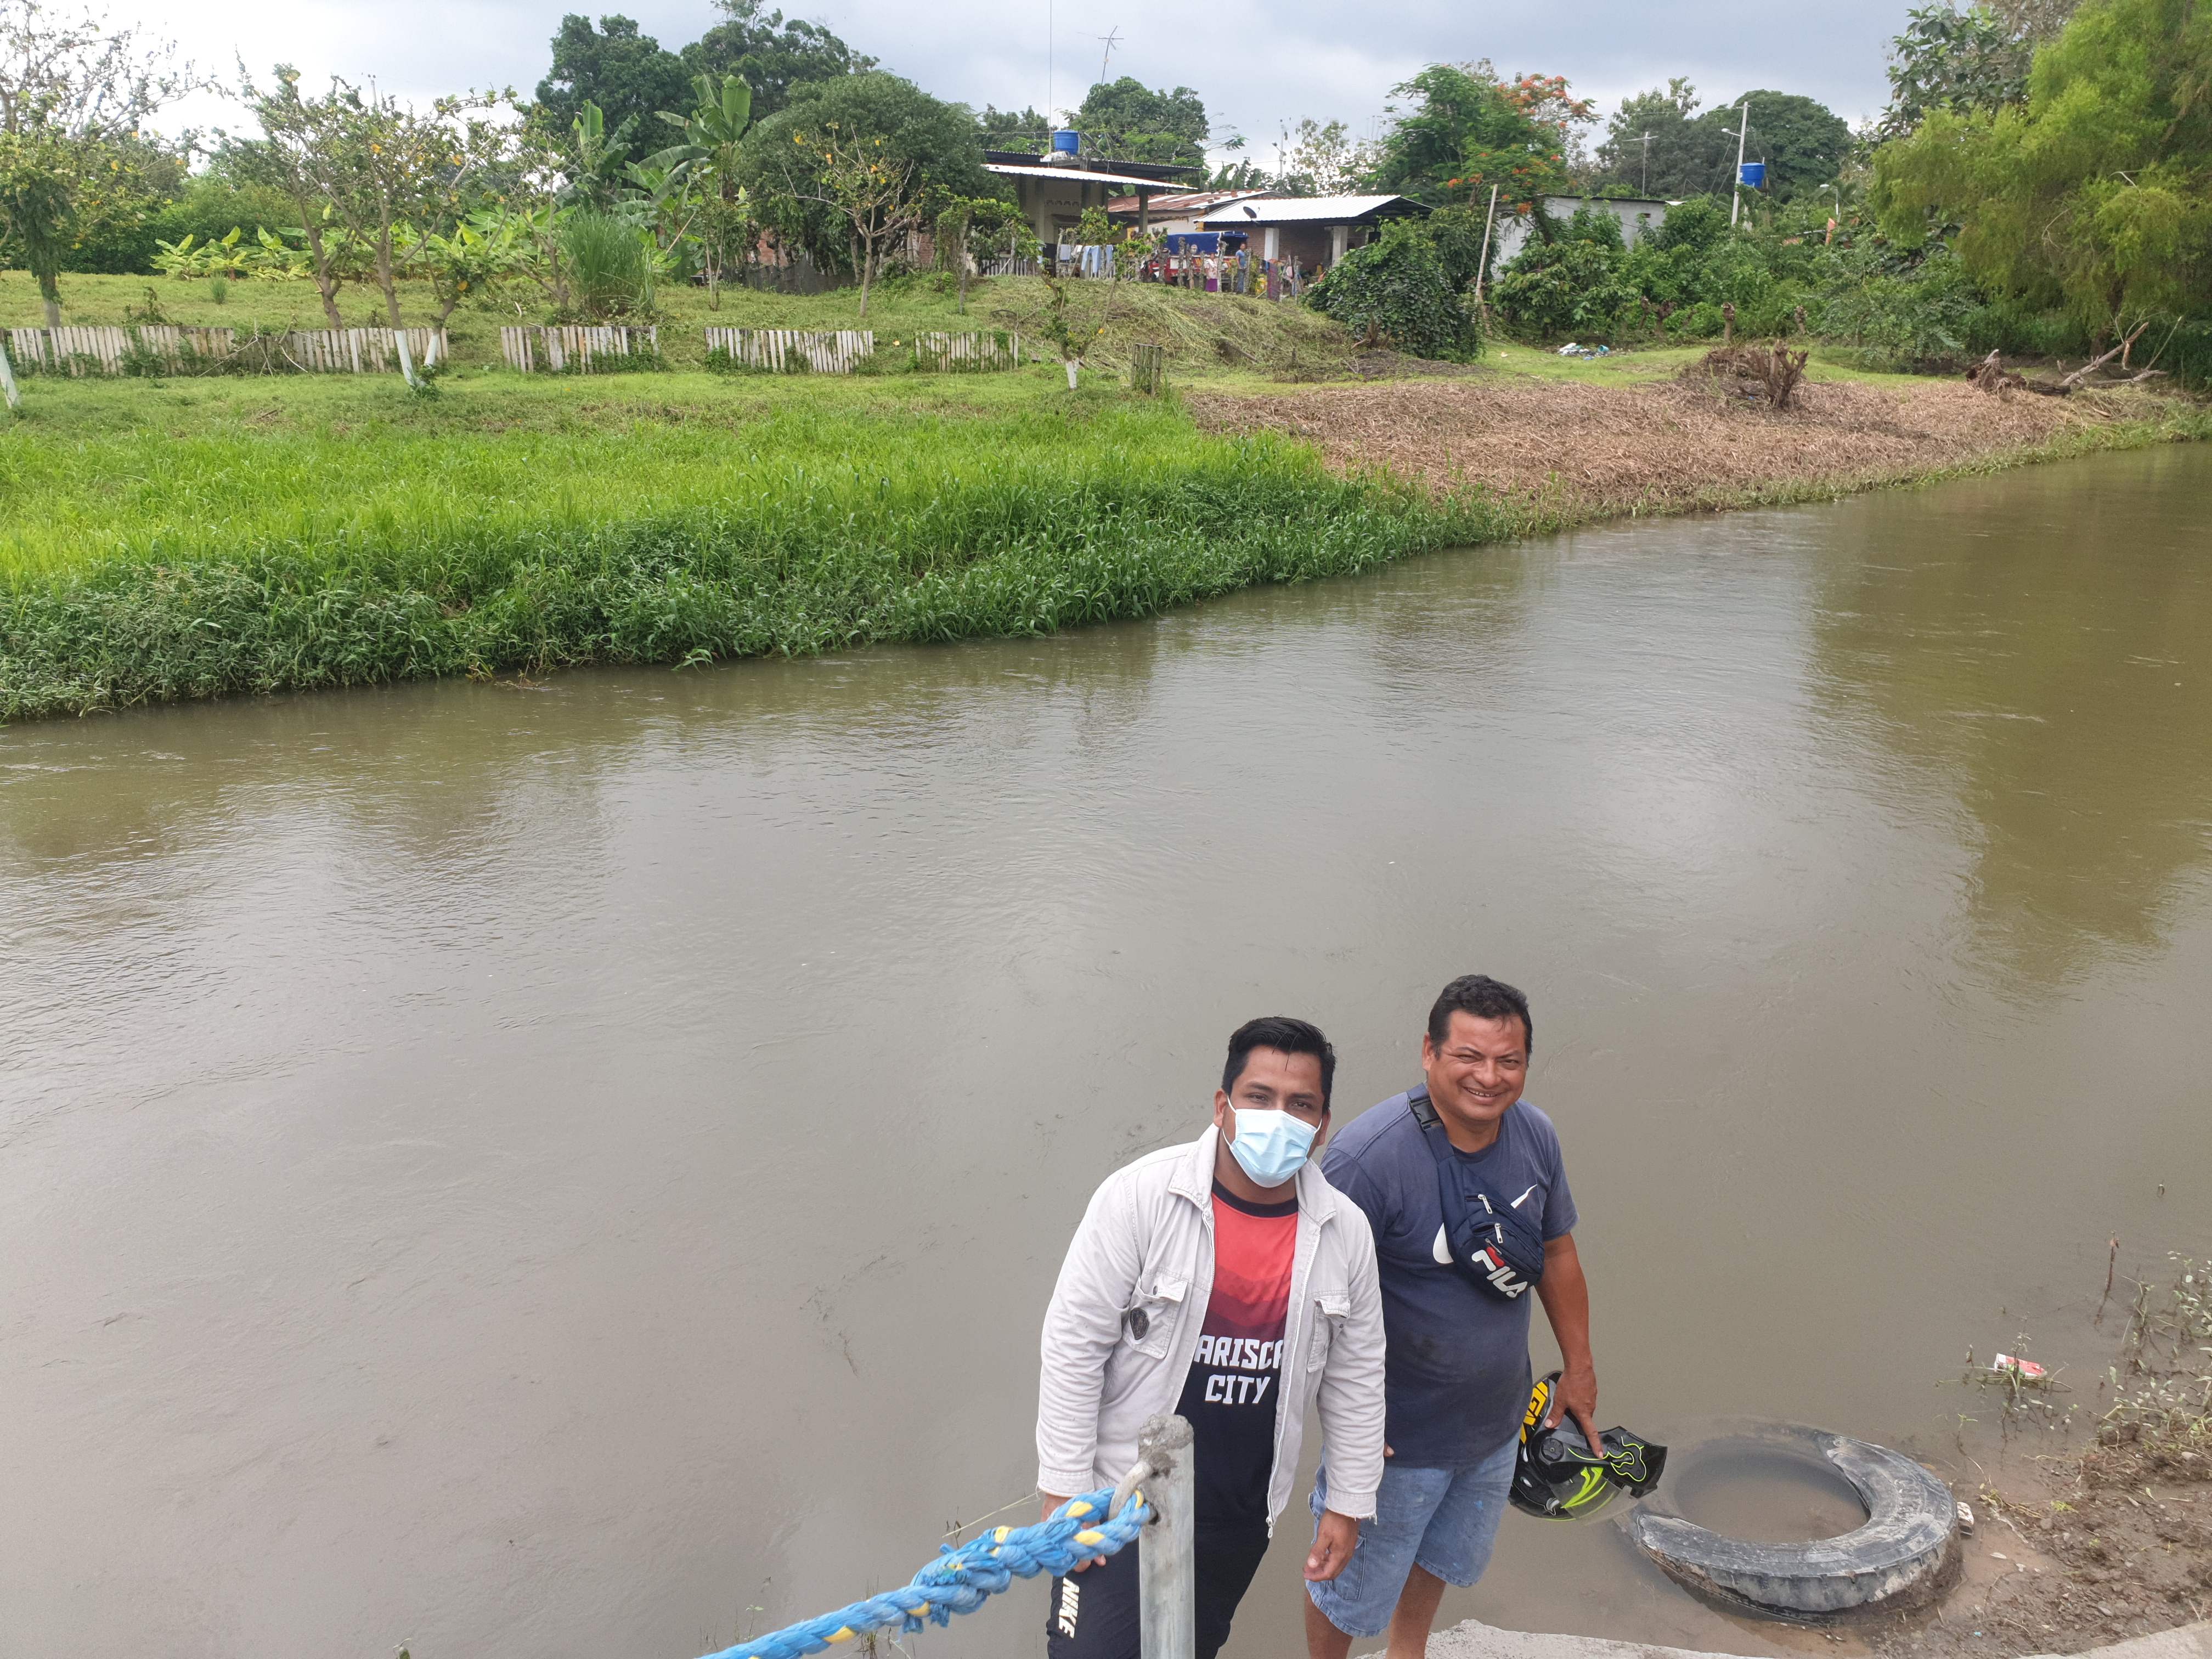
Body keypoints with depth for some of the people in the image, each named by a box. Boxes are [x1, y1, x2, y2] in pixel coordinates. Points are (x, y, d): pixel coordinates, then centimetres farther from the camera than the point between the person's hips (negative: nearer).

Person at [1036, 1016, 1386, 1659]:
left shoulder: (1345, 1232, -5)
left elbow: (1356, 1378, 6)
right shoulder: (1139, 1196, -19)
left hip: (1240, 1519, 4)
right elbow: (1072, 1346, -15)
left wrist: (1349, 1503, 9)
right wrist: (1064, 1488, -13)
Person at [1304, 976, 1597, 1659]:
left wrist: (1579, 1365, 11)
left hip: (1498, 1419, 6)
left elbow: (1556, 1251, 5)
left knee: (1446, 1553, 31)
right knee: (1351, 1583, 16)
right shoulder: (1368, 1157, -32)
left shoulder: (1534, 1135, -10)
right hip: (1394, 1431, -6)